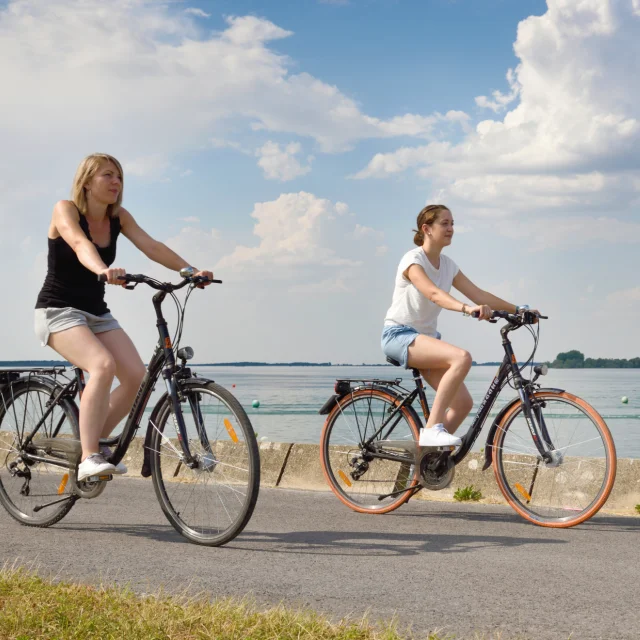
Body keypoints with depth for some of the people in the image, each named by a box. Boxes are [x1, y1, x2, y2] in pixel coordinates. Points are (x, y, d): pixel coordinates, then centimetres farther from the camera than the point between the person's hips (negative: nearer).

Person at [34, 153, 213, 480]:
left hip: (97, 313, 6)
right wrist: (103, 269, -53)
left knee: (135, 373, -14)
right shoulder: (65, 210, -12)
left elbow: (151, 246, -9)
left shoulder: (119, 217, 4)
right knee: (103, 365, -30)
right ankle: (88, 457, -26)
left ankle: (95, 442, 6)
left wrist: (191, 271, -24)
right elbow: (80, 245, -33)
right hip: (58, 310, -6)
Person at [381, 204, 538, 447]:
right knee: (462, 357, -32)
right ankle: (432, 429, -30)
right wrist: (466, 308, -48)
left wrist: (517, 310, -4)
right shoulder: (413, 259, -13)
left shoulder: (448, 265, 10)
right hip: (400, 335, -8)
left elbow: (478, 294, 5)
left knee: (463, 403, -5)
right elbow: (434, 293, -31)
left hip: (426, 337, 8)